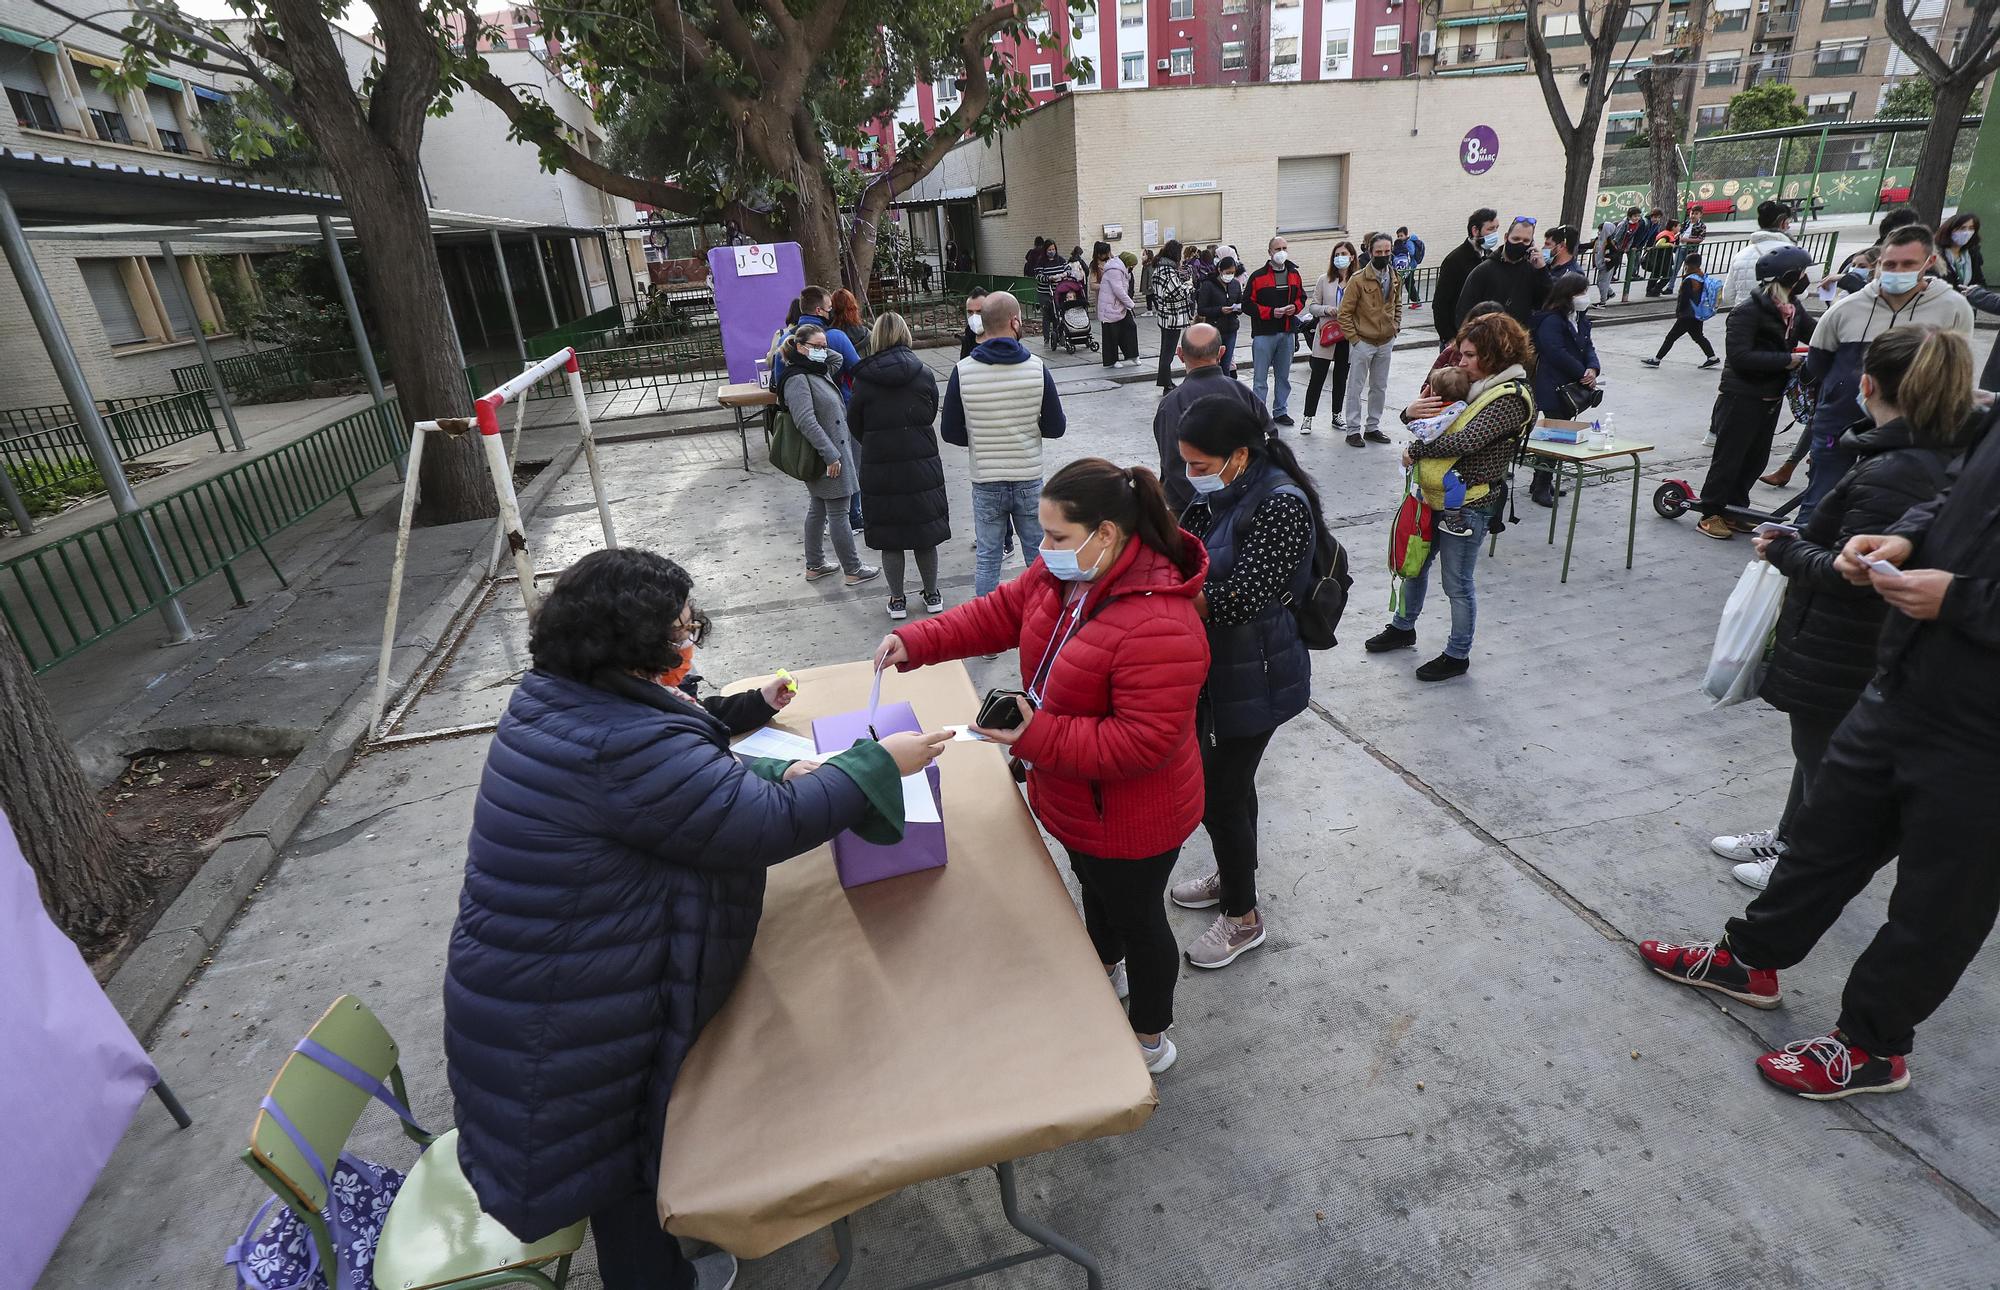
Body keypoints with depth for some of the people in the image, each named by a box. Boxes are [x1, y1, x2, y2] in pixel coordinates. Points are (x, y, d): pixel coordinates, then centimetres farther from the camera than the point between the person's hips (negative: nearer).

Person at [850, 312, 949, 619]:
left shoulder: (863, 380, -8)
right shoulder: (924, 374, -6)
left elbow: (855, 425, 1)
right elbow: (932, 415, 6)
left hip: (879, 469, -1)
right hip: (922, 464, 1)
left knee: (889, 537, 10)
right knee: (925, 534, 13)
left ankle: (897, 600, 19)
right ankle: (932, 595, 24)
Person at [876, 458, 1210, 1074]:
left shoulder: (1159, 626, -37)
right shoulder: (1064, 573, -9)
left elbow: (1142, 742, -35)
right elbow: (1000, 613, 1)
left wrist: (1039, 737, -38)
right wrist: (915, 643, -10)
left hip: (1129, 818, -8)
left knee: (1136, 918, 17)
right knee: (1094, 886, 33)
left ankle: (1149, 1040, 45)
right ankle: (1107, 966, 64)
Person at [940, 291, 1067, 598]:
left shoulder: (962, 371, -10)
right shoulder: (1037, 368, -10)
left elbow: (950, 432, -4)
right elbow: (1056, 427, -4)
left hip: (985, 482, 0)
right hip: (1029, 480, 0)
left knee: (987, 559, 11)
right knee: (1038, 556, 15)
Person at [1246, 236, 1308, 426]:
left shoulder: (1294, 274, 10)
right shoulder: (1258, 276, -5)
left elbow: (1301, 297, 19)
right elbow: (1248, 303, -7)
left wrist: (1294, 307, -4)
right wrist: (1271, 312, -16)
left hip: (1287, 332, 5)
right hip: (1264, 333, -5)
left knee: (1283, 375, 13)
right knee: (1260, 377, -3)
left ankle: (1280, 411, 23)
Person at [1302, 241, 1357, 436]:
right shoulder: (1324, 280, 0)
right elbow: (1312, 305, 3)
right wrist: (1327, 309, -15)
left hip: (1348, 337, 1)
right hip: (1326, 335, -1)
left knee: (1341, 377, 13)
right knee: (1317, 377, -1)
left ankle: (1337, 415, 26)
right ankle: (1308, 418, 6)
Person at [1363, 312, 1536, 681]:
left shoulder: (1512, 396, -17)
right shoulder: (1474, 385, 8)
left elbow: (1465, 441, -28)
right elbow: (1434, 417, 12)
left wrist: (1414, 451, -17)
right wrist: (1411, 412, -12)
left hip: (1468, 503, -8)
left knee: (1457, 583, 4)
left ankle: (1457, 656, 22)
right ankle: (1403, 628, 42)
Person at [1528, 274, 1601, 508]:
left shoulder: (1581, 320, 14)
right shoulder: (1551, 321, -15)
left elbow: (1587, 347, 12)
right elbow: (1557, 353, -22)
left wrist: (1593, 368, -9)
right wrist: (1583, 374, -16)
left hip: (1572, 388, 9)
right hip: (1553, 389, -9)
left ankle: (1543, 481, 22)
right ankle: (1541, 486, -2)